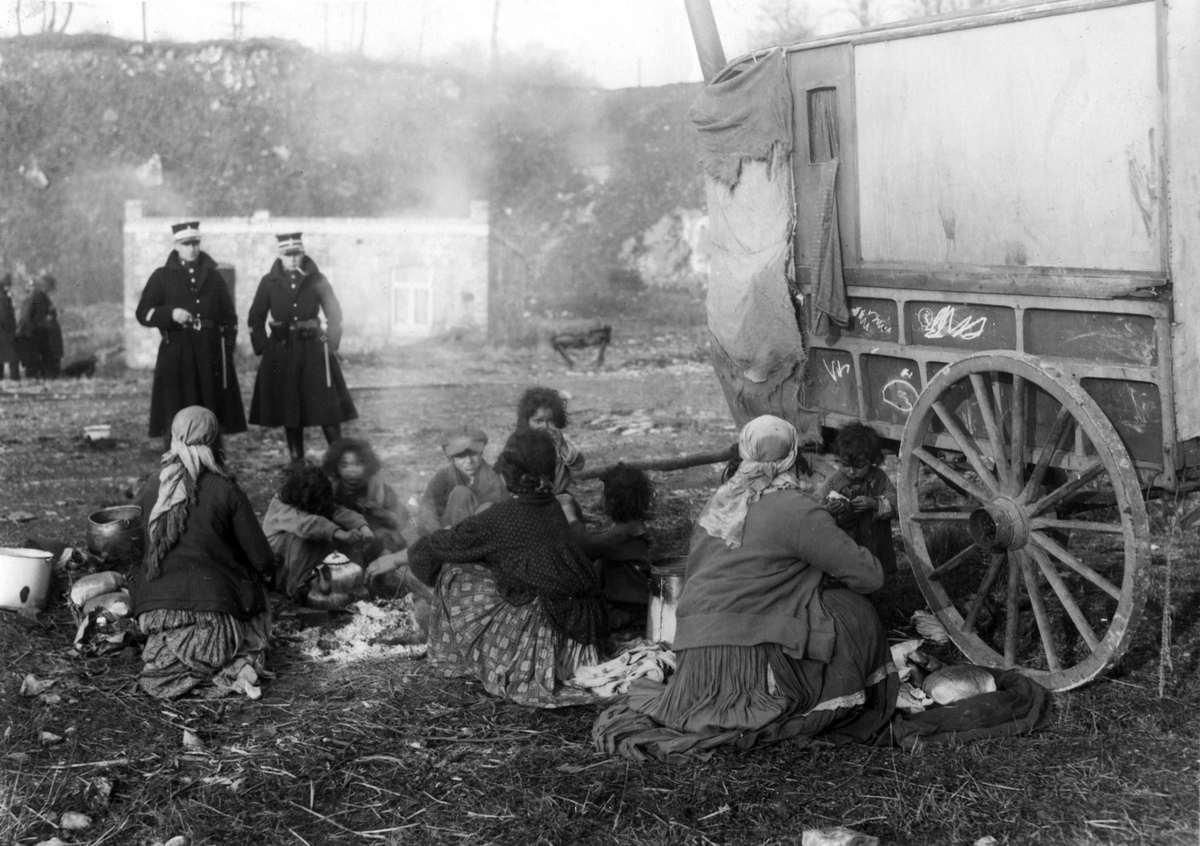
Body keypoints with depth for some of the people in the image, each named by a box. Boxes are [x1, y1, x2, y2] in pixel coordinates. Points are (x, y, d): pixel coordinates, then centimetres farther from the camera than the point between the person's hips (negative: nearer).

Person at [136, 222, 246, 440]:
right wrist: (171, 314, -14)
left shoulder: (214, 276, 14)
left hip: (211, 354, 2)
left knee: (212, 420, 4)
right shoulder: (162, 277, 7)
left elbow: (229, 317, 15)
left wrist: (227, 347, 4)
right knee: (176, 422, -5)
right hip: (175, 355, -2)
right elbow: (143, 313, 3)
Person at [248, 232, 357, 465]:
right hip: (281, 352, 1)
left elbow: (334, 315, 5)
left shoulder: (316, 280, 1)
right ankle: (296, 461, 14)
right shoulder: (269, 282, 2)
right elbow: (256, 319, 9)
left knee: (327, 409, -5)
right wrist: (263, 347, 1)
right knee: (289, 409, 6)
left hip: (313, 349, -1)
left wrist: (330, 345, -3)